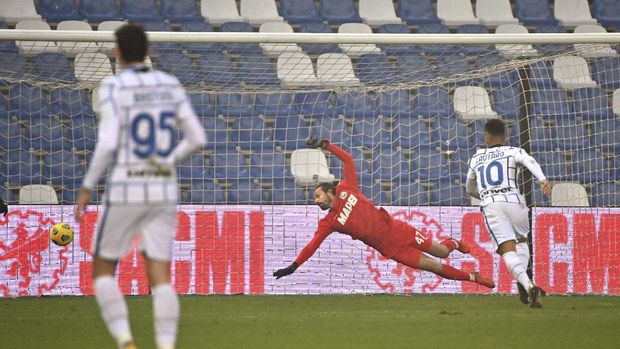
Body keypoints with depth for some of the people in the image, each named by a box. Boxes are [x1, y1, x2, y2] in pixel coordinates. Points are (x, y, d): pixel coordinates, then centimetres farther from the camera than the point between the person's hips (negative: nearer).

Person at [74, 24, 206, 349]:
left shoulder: (113, 87, -10)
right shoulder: (169, 84, 6)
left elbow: (107, 143, -19)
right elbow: (197, 138, 5)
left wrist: (86, 187, -9)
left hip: (125, 192, -5)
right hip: (162, 193, 5)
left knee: (102, 271, 11)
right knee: (159, 278, 5)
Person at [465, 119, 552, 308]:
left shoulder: (476, 158, 26)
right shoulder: (514, 151, 17)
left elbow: (470, 189, 40)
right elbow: (530, 162, -6)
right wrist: (543, 179, -23)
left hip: (490, 205, 0)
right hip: (514, 201, 0)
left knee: (508, 251, -10)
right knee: (521, 241, 24)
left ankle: (527, 284, -36)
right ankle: (522, 282, -2)